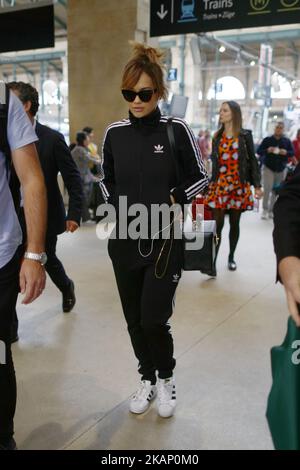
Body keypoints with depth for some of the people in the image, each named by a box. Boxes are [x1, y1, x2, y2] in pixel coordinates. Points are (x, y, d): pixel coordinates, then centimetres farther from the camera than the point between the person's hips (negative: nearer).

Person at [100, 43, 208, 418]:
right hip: (124, 240, 4)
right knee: (134, 318, 11)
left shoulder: (176, 130, -6)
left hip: (165, 239, -3)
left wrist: (173, 199, -10)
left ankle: (166, 377, 26)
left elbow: (200, 178, 3)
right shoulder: (114, 133, 3)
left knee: (154, 320, -4)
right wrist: (116, 206, 3)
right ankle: (148, 378, 35)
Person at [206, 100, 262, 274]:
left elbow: (252, 160, 1)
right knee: (218, 223, -7)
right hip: (219, 184, 1)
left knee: (235, 223, 8)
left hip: (239, 185, -1)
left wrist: (257, 185, -5)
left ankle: (231, 257, 25)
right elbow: (214, 161, 12)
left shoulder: (245, 135, 2)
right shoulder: (217, 136, 9)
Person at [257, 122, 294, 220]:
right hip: (268, 168, -2)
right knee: (267, 189, -13)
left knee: (276, 190, 5)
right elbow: (259, 151, -1)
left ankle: (271, 211, 16)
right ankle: (265, 210, -1)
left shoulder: (287, 141, 6)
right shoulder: (267, 140, -1)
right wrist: (267, 150, -20)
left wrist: (286, 152, -15)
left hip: (281, 169, 2)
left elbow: (293, 153, 6)